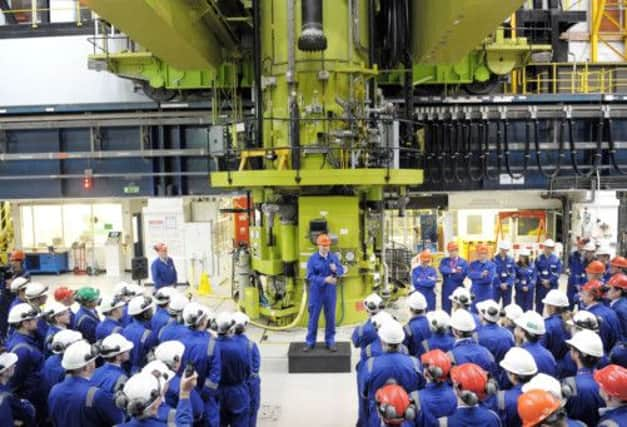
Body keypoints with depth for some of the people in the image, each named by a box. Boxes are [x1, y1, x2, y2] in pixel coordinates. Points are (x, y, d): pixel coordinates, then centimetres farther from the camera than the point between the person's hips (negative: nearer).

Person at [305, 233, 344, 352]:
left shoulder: (334, 257, 2)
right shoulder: (312, 259, -8)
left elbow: (341, 271, 5)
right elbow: (310, 276, -14)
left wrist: (336, 269, -19)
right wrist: (325, 280, -24)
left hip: (330, 292, 2)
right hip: (316, 292, -2)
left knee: (330, 317, 9)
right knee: (313, 317, 5)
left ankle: (330, 342, 21)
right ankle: (310, 342, 16)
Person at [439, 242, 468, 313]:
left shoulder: (463, 262, -1)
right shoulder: (444, 260, 7)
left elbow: (462, 276, -13)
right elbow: (442, 269, -13)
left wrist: (449, 274, -12)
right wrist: (453, 270, -22)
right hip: (446, 289, 2)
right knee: (446, 310, 7)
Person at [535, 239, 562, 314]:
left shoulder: (556, 259, 0)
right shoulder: (539, 258, 1)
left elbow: (558, 273, -4)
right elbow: (536, 271, -1)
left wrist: (549, 281, -14)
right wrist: (542, 281, -11)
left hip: (552, 285, 0)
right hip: (540, 285, 0)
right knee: (539, 304, 7)